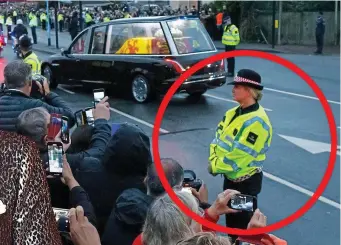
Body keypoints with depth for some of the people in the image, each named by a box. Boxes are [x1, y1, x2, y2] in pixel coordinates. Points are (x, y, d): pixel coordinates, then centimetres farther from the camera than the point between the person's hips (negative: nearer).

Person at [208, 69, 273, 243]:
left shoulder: (257, 121, -24)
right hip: (230, 177, 8)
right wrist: (213, 160, -10)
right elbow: (218, 137, 6)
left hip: (246, 181, -8)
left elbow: (240, 155, -26)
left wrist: (215, 167, -17)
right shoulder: (233, 113, 4)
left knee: (243, 221, 7)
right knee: (230, 216, 23)